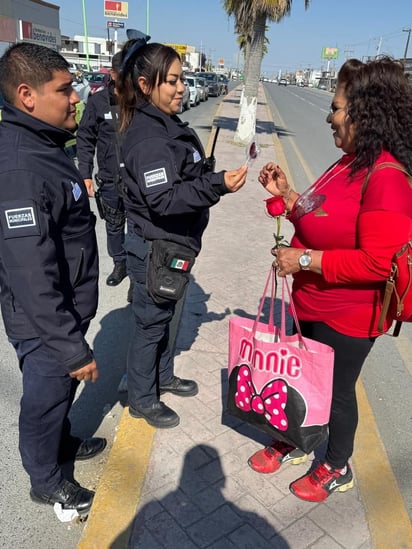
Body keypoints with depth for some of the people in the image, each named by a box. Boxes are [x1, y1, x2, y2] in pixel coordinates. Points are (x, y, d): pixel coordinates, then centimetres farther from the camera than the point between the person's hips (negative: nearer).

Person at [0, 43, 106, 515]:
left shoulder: (41, 145, 3)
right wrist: (73, 348, -26)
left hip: (66, 310, 9)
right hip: (45, 324, -9)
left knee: (61, 388, 27)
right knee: (45, 396, 14)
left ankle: (62, 442, 53)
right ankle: (46, 480, 39)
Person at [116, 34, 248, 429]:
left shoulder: (164, 123, 9)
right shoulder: (148, 138, -24)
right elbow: (163, 200, -30)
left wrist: (217, 178, 12)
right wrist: (218, 185, -34)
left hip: (169, 244, 10)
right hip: (154, 249, -10)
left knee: (162, 316, 22)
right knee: (150, 322, 6)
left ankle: (163, 377, 42)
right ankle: (142, 399, 26)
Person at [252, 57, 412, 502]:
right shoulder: (352, 162, 5)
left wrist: (305, 260, -25)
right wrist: (285, 194, 1)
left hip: (346, 317, -8)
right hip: (313, 306, 9)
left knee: (335, 390, 12)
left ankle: (337, 469, 40)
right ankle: (292, 442, 48)